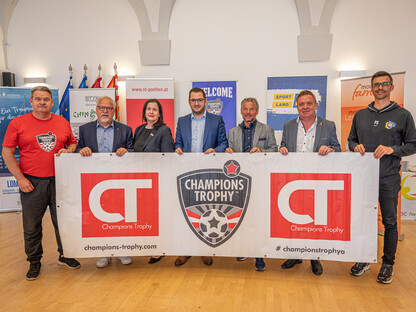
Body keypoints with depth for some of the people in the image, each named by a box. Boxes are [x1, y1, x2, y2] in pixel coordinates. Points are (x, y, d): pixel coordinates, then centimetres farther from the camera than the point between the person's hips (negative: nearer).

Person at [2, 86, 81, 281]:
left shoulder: (63, 123, 7)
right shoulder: (17, 123, 0)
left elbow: (73, 144, 18)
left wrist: (68, 150, -6)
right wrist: (20, 178, -8)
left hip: (59, 180, 2)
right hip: (31, 183, -2)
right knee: (32, 226, 9)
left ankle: (65, 255, 30)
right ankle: (34, 262, 27)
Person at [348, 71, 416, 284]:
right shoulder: (360, 115, 10)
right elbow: (351, 139, 17)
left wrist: (392, 149, -15)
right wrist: (356, 146, -5)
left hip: (389, 178, -3)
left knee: (390, 222, 7)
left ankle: (387, 264, 23)